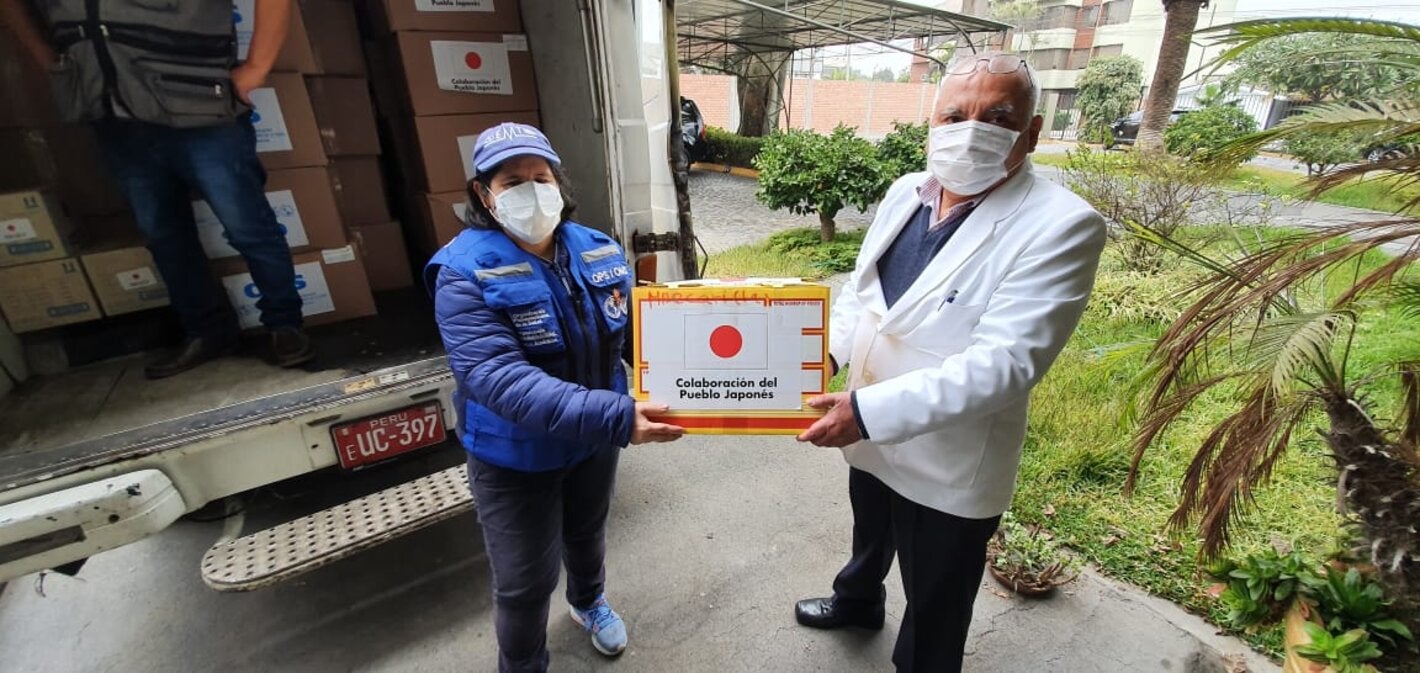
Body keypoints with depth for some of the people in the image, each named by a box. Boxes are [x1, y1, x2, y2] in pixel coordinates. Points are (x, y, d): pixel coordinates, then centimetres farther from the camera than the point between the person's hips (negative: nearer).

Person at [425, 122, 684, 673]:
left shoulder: (598, 250, -9)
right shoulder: (465, 273, -24)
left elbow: (632, 329, 1)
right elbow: (500, 379, -36)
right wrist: (614, 416, -46)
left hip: (593, 440, 5)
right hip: (515, 455, -4)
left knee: (587, 532, 30)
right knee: (524, 581, 13)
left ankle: (589, 602, 62)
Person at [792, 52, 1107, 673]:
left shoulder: (1062, 227, -23)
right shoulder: (905, 191, -1)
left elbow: (1005, 362, -31)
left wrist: (870, 410, -37)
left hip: (948, 469, -6)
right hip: (869, 435, 7)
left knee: (933, 609, 19)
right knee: (869, 538, 34)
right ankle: (857, 601, 65)